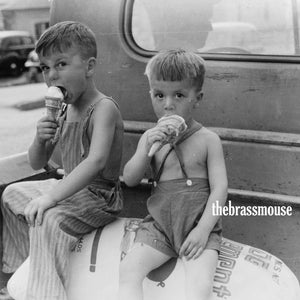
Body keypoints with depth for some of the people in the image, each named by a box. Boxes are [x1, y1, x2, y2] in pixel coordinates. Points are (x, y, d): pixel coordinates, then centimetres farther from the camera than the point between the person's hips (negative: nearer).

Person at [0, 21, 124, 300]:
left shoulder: (104, 108, -22)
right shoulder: (64, 112, 4)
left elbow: (97, 161, -39)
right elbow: (37, 163, 8)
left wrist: (50, 197, -45)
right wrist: (40, 139, -15)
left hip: (99, 195, -10)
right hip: (69, 188, 10)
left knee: (49, 220, -34)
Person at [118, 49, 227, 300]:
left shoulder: (208, 139, -2)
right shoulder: (151, 137, 8)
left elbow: (219, 188, -5)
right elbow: (129, 180, 4)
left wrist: (203, 229, -15)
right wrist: (146, 149, -13)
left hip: (199, 226, -3)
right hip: (159, 224, 3)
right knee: (128, 269, -21)